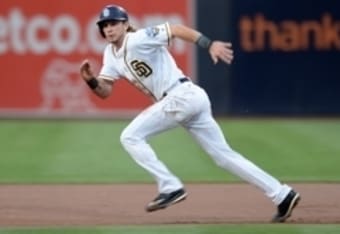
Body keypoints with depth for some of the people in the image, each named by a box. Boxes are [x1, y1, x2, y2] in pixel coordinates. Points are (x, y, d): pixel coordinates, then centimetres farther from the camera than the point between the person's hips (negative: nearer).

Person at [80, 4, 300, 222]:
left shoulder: (138, 39, -9)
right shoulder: (111, 54, 15)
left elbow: (177, 29, -16)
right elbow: (105, 91, 15)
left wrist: (209, 44, -26)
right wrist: (91, 79, -6)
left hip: (183, 95, -9)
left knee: (131, 137, -7)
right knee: (224, 155, 8)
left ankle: (171, 187, -8)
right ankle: (281, 194, 8)